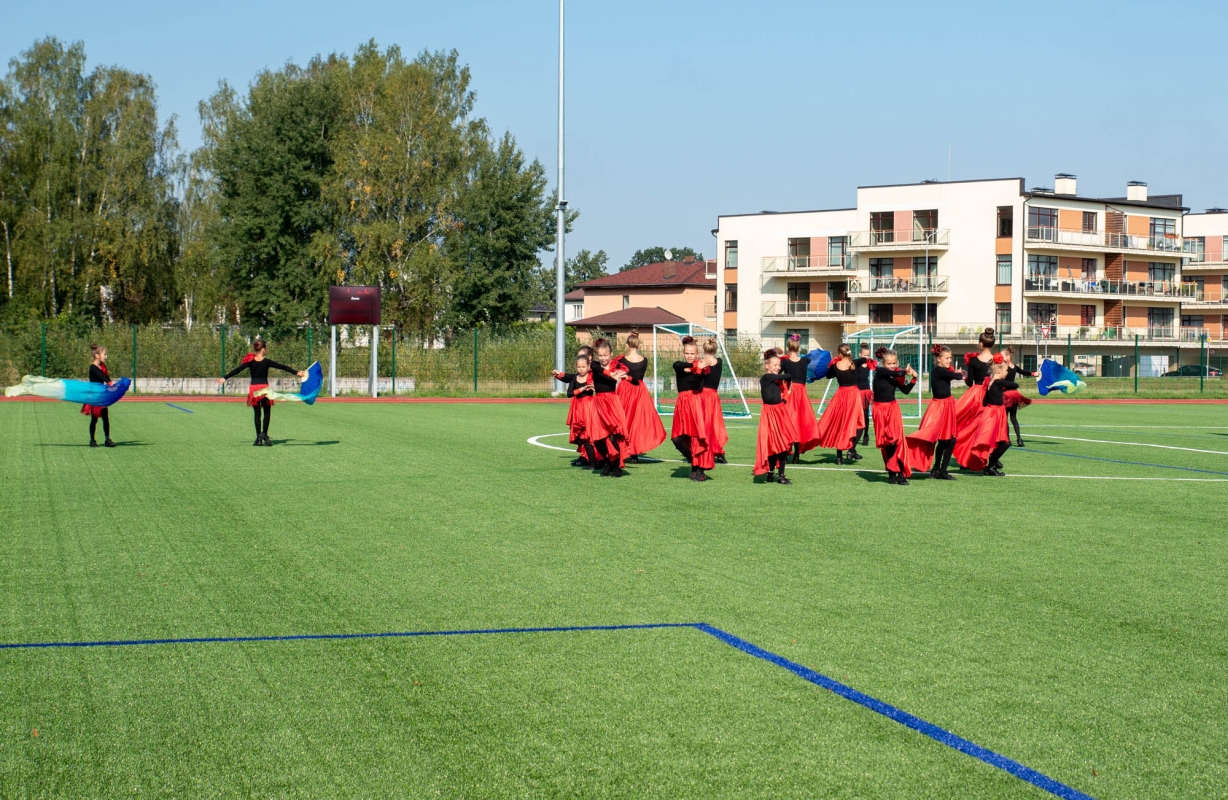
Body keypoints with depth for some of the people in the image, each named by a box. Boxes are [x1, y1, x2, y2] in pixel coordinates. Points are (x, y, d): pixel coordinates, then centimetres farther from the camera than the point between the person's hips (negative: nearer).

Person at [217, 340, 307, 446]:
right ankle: (264, 433, -5)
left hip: (253, 388, 3)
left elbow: (237, 370, -2)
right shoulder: (266, 362, -5)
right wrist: (297, 372, -2)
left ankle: (259, 438, 8)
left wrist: (225, 378, 1)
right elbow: (282, 367, -4)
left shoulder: (250, 361, 1)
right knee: (267, 412, 9)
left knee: (256, 413, 8)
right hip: (264, 388, -3)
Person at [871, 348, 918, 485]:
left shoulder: (896, 378, 1)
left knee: (897, 440, -10)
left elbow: (906, 390, 9)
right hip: (880, 410, -2)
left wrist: (914, 378, -1)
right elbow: (897, 373, -24)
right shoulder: (880, 372, -12)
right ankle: (891, 473, 14)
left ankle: (901, 473, -10)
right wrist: (906, 371, -6)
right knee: (886, 443, 4)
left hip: (893, 409, 2)